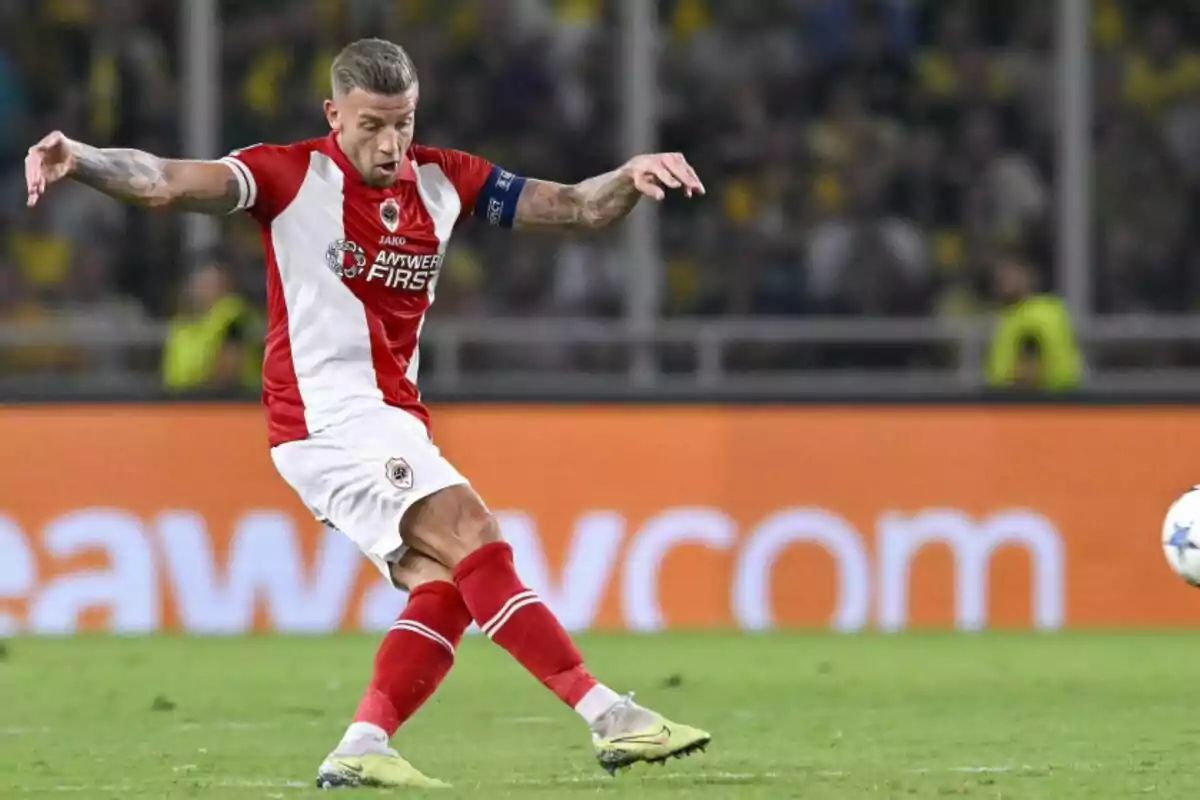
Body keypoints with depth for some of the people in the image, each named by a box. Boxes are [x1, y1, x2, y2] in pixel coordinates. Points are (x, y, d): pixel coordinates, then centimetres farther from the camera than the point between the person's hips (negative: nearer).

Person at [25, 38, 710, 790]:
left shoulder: (442, 179, 9)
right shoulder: (294, 175, -8)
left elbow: (575, 208, 10)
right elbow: (168, 184, -19)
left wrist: (629, 177, -11)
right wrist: (81, 159, -37)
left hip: (391, 420, 8)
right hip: (331, 413, -8)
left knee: (446, 585, -6)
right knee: (475, 542, -18)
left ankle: (361, 751, -6)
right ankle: (609, 716, -23)